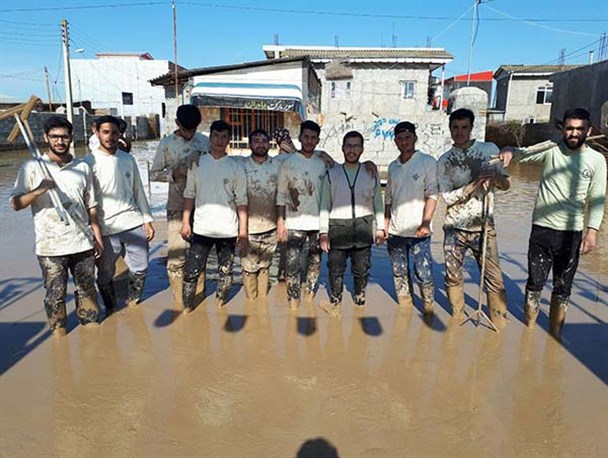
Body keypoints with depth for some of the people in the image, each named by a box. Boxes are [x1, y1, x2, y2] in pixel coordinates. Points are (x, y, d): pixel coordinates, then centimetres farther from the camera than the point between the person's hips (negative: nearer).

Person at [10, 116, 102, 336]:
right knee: (55, 293, 9)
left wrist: (98, 236, 8)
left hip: (83, 242, 3)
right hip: (50, 246, -2)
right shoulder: (33, 167, -2)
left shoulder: (82, 167, 7)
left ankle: (91, 325, 29)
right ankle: (59, 333, 25)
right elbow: (16, 204, -7)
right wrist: (38, 190, -25)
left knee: (87, 289, 13)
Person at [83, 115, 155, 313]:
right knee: (105, 274, 9)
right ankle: (110, 308, 32)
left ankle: (133, 299, 36)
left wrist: (147, 220, 11)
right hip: (106, 229, -3)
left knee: (140, 269, 10)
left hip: (134, 224, 4)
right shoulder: (90, 162, -5)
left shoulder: (128, 158, 9)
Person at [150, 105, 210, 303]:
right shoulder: (167, 144, -2)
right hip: (177, 207, -2)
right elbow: (154, 174, 0)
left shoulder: (204, 141, 5)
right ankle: (179, 301, 11)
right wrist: (175, 173, -15)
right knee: (176, 256, -3)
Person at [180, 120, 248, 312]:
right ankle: (187, 307, 17)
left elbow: (241, 200, 1)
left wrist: (243, 228, -3)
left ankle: (220, 306, 27)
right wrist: (185, 221, 1)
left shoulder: (235, 167, 2)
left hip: (228, 230, 0)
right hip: (201, 228, 0)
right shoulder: (197, 163, 4)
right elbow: (189, 194, 7)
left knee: (225, 271, 10)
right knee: (191, 271, 1)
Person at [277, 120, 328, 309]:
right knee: (292, 263, -6)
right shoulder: (288, 162, -1)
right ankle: (293, 302, 5)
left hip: (318, 222, 3)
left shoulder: (322, 164, 6)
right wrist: (280, 220, -5)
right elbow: (281, 194, 1)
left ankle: (310, 297, 27)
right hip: (295, 222, -3)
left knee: (315, 262, 11)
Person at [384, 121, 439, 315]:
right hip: (395, 231, 5)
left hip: (418, 231, -5)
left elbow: (432, 195, -9)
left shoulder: (428, 162, -3)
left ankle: (429, 309, 17)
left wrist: (425, 223, -18)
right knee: (399, 273, 12)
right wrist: (385, 224, 9)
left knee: (424, 274, -2)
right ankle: (405, 307, 26)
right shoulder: (393, 166, 12)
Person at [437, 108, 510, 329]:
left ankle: (500, 323, 16)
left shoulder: (490, 149, 3)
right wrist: (475, 184, -19)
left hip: (484, 226, 0)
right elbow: (447, 197, -6)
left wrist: (496, 178, -17)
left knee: (494, 277, 1)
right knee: (453, 277, 8)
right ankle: (457, 318, 27)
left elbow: (506, 184, 5)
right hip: (455, 227, 1)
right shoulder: (444, 160, 2)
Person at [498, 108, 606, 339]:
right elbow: (524, 154, -6)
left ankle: (554, 337, 28)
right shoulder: (551, 150, -1)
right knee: (534, 284, 8)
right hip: (542, 229, -1)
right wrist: (510, 151, -30)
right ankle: (528, 332, 23)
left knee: (562, 289, 12)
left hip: (571, 233, 1)